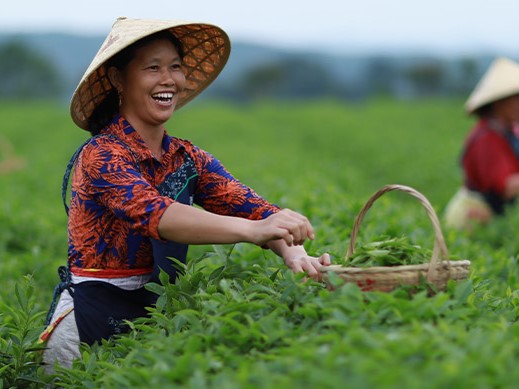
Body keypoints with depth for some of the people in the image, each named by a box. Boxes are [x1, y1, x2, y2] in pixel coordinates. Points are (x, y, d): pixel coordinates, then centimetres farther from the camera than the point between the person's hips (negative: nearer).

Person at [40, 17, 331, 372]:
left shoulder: (188, 159, 6)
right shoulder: (100, 156, -14)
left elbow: (250, 206, -10)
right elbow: (152, 213, -32)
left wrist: (295, 254, -32)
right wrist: (253, 230, -46)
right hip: (94, 314, -6)